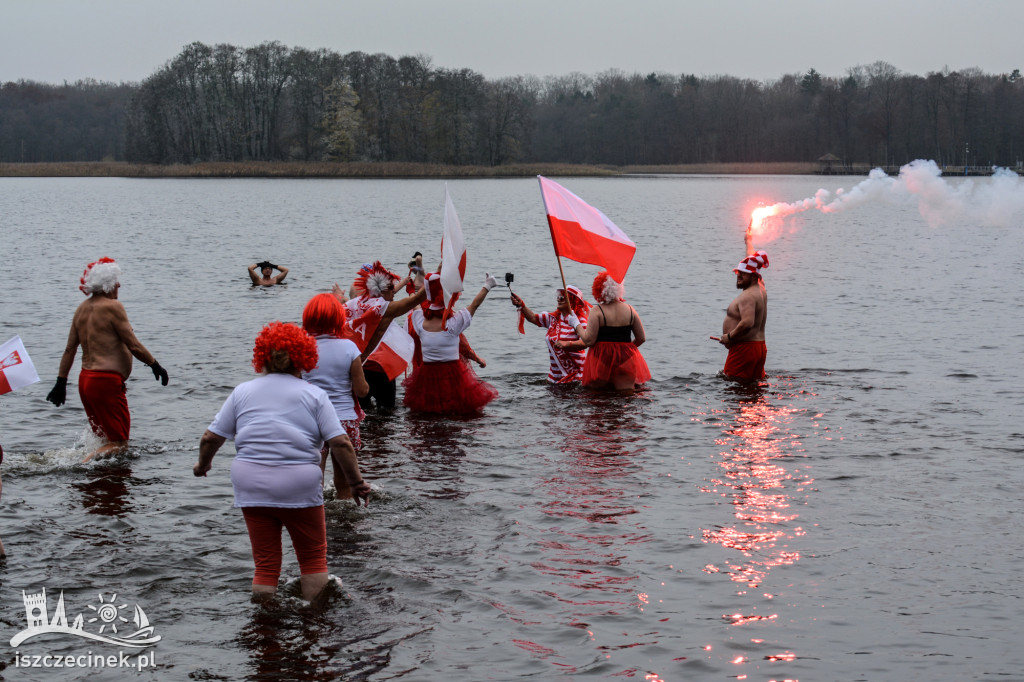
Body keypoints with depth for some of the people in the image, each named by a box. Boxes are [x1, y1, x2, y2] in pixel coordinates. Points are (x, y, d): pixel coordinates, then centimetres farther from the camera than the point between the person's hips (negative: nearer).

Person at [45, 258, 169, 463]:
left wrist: (61, 382, 16)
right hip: (107, 381, -9)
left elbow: (70, 348, 13)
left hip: (85, 379, 9)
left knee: (107, 438, 19)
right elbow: (133, 345, -12)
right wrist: (155, 365, -1)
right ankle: (81, 466, -20)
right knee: (119, 443, -5)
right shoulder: (112, 307, -12)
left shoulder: (82, 308, 12)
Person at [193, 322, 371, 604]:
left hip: (251, 486, 2)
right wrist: (357, 482, 4)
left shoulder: (242, 392, 8)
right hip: (300, 486, -2)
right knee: (313, 558, 13)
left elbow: (210, 438, 7)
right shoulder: (314, 395, 2)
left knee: (265, 563, 10)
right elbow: (341, 444, -6)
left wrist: (203, 464, 26)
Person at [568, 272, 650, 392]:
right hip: (625, 360, 3)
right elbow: (641, 338, 10)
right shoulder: (629, 309, 5)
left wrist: (576, 324, 3)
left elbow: (588, 341, -11)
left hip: (602, 359, -3)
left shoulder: (597, 312, -8)